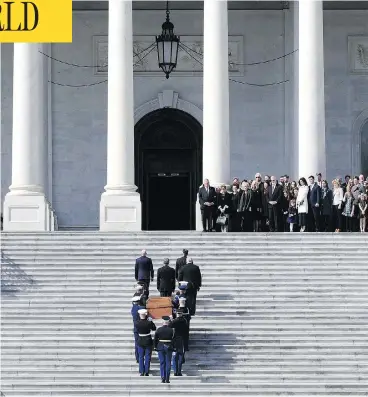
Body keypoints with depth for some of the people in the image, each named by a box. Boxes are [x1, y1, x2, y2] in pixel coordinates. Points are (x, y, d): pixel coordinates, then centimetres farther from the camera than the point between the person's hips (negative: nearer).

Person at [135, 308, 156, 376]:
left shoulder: (137, 323, -11)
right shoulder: (149, 322, -15)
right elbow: (154, 328, 0)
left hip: (140, 341, 1)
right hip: (148, 341, -1)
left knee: (141, 357, 11)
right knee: (147, 356, 7)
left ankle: (142, 372, 11)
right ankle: (146, 372, 5)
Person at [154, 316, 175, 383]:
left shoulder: (159, 330, -4)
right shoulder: (171, 330, -6)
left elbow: (155, 339, 1)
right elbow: (173, 339, -3)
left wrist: (155, 347, 10)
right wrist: (173, 347, 6)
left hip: (160, 347, 1)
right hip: (169, 347, -1)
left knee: (162, 363, 8)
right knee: (168, 363, 4)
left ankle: (163, 378, 1)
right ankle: (167, 379, 1)